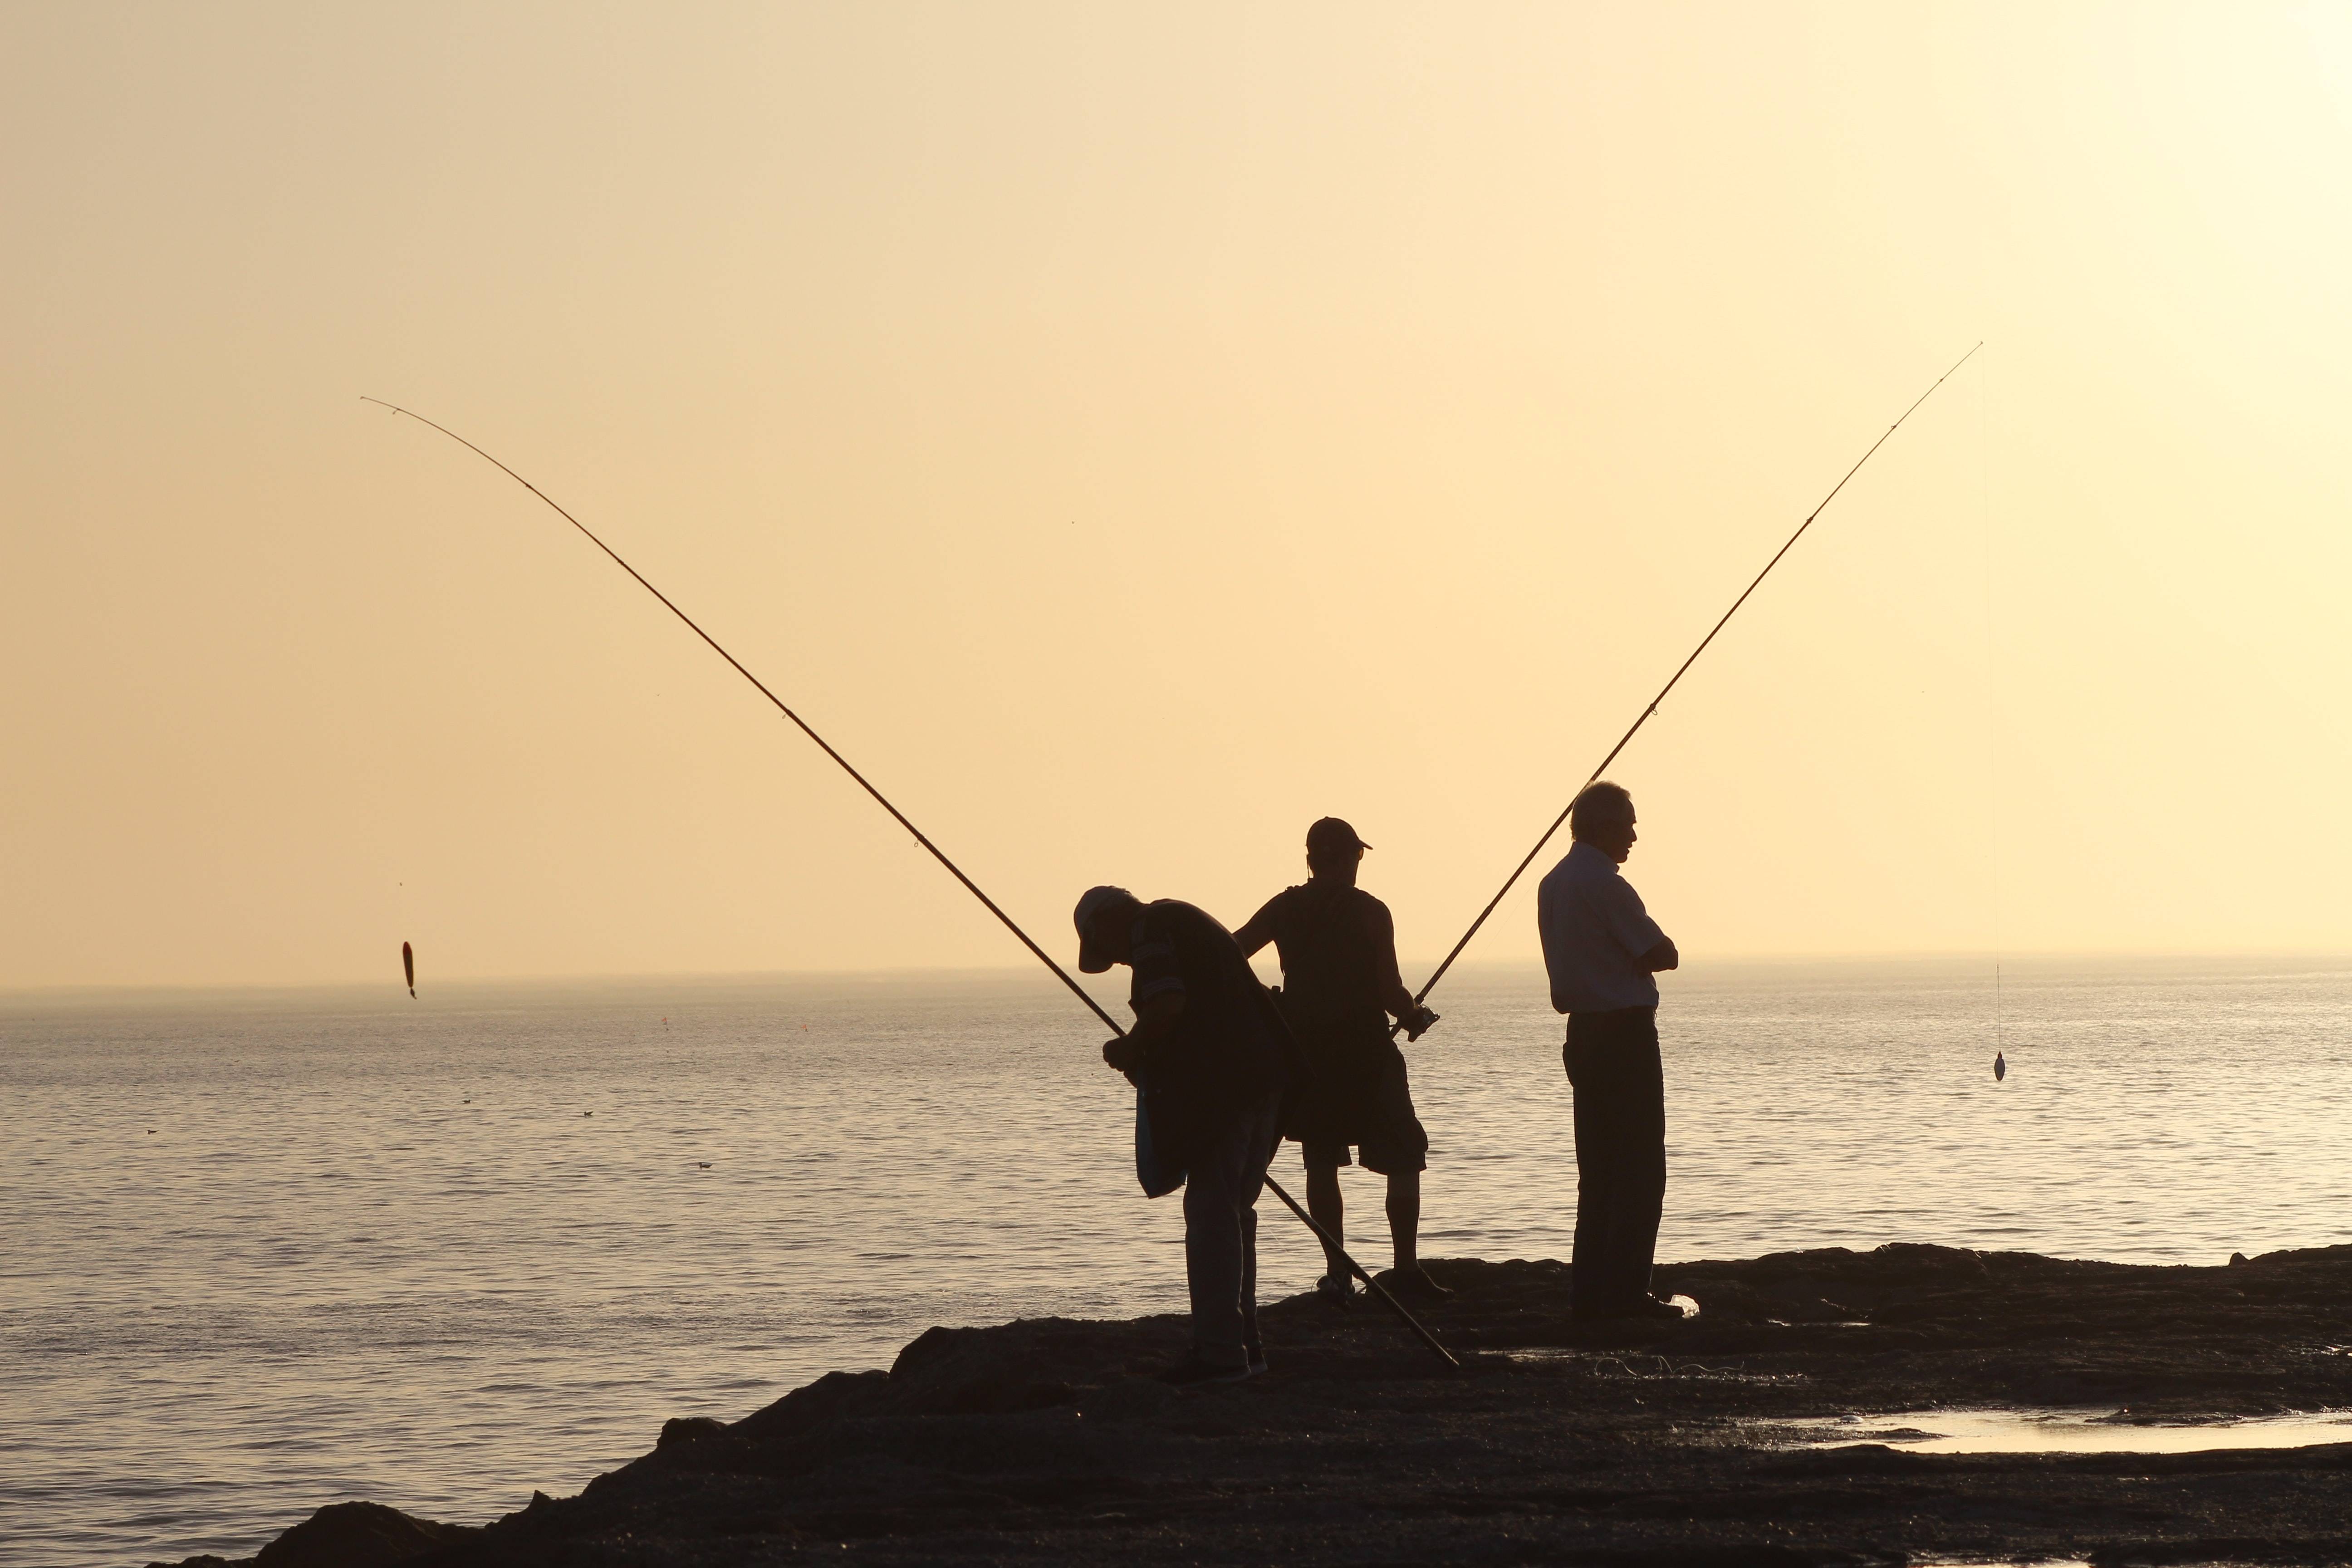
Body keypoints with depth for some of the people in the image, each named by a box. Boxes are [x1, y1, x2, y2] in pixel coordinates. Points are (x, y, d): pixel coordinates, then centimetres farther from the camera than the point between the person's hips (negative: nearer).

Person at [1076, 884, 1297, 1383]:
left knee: (1212, 1214, -8)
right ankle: (1243, 1341, 22)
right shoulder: (1193, 923, 27)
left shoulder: (1151, 927, -3)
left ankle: (1220, 1351, -10)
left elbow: (1169, 1006, -18)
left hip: (1218, 1088, -10)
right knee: (1235, 1210, 17)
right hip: (1264, 1075, 10)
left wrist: (1130, 1048, -1)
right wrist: (1145, 1058, 22)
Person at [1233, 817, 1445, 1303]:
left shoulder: (1286, 908, 2)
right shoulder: (1369, 912, -8)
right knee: (1403, 1158, 6)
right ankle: (1407, 1269, -1)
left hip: (1305, 1053, 4)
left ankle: (1337, 1275, 5)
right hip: (1364, 1053, -4)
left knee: (1321, 1163, 9)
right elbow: (1390, 992, -11)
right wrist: (1415, 1016, 8)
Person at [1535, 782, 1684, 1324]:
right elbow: (1664, 955, -12)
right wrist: (1642, 955, 6)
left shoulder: (1553, 884, 12)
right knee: (1641, 1168, -4)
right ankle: (1626, 1291, -7)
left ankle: (1590, 1295, 12)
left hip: (1584, 1030, 9)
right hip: (1626, 1031, -9)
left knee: (1597, 1169, 12)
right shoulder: (1605, 885, -16)